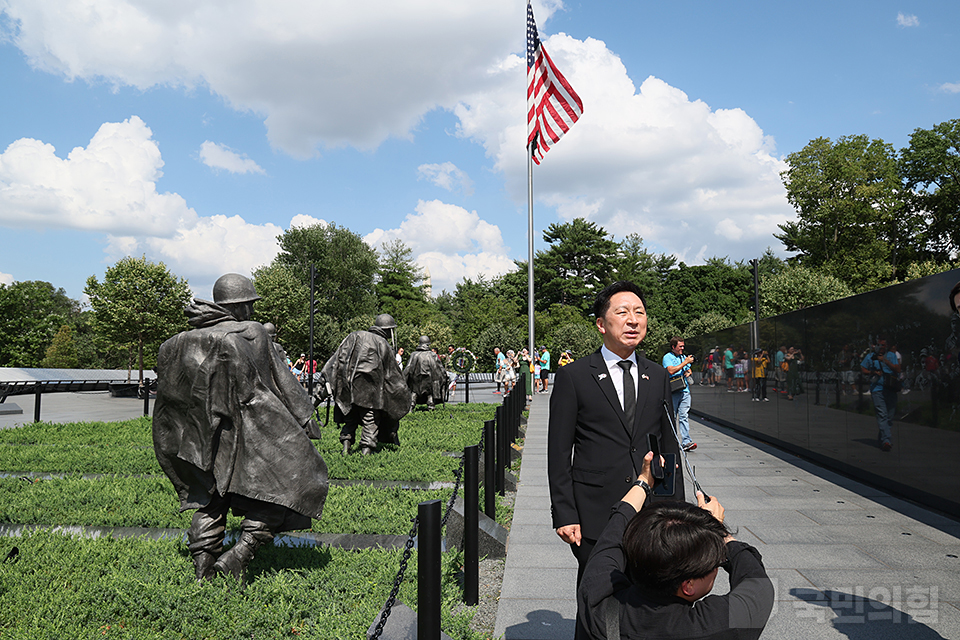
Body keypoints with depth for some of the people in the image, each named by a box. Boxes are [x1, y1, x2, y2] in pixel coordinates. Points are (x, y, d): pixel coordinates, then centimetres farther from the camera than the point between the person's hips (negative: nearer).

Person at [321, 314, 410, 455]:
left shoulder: (355, 336, 11)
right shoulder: (383, 345, 1)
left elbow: (338, 357, 7)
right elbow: (391, 373, 6)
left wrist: (326, 378, 9)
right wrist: (402, 390, 17)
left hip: (348, 385, 4)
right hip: (369, 389, -4)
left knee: (350, 418, 16)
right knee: (370, 419, 3)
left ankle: (346, 442, 9)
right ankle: (366, 448, -3)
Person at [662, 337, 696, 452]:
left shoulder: (683, 357, 19)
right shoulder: (667, 357, -2)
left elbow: (688, 371, 28)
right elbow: (671, 370, -18)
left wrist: (688, 373, 4)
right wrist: (685, 362, -13)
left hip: (685, 390, 5)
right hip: (673, 391, -5)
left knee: (684, 416, -5)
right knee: (672, 417, 3)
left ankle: (686, 442, -12)